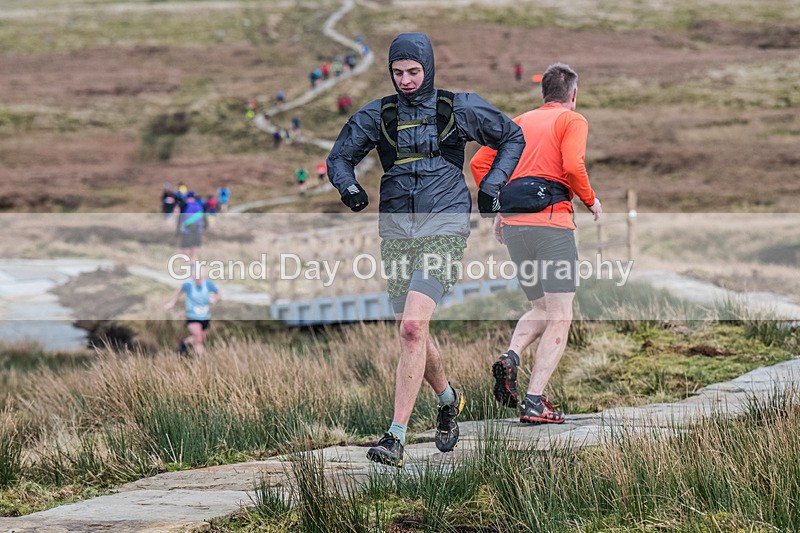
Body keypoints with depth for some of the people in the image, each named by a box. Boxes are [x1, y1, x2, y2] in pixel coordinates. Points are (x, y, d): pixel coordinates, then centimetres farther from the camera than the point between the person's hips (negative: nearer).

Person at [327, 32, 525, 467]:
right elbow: (340, 156, 14)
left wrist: (491, 186, 4)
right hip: (396, 228, 4)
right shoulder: (377, 115, 7)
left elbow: (512, 138, 15)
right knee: (411, 332, 11)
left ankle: (396, 438, -21)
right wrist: (349, 187, -7)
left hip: (444, 225, -4)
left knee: (413, 326, -19)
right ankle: (447, 399, 42)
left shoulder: (459, 109, 2)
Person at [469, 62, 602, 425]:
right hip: (550, 220, -6)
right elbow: (572, 166, -13)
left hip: (513, 223, 6)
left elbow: (478, 164, 14)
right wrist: (591, 201, 4)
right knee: (559, 316, -3)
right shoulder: (573, 120, 5)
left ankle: (510, 357, -8)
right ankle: (534, 402, -14)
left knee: (540, 308, 20)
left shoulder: (520, 122, 21)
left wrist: (498, 209, 18)